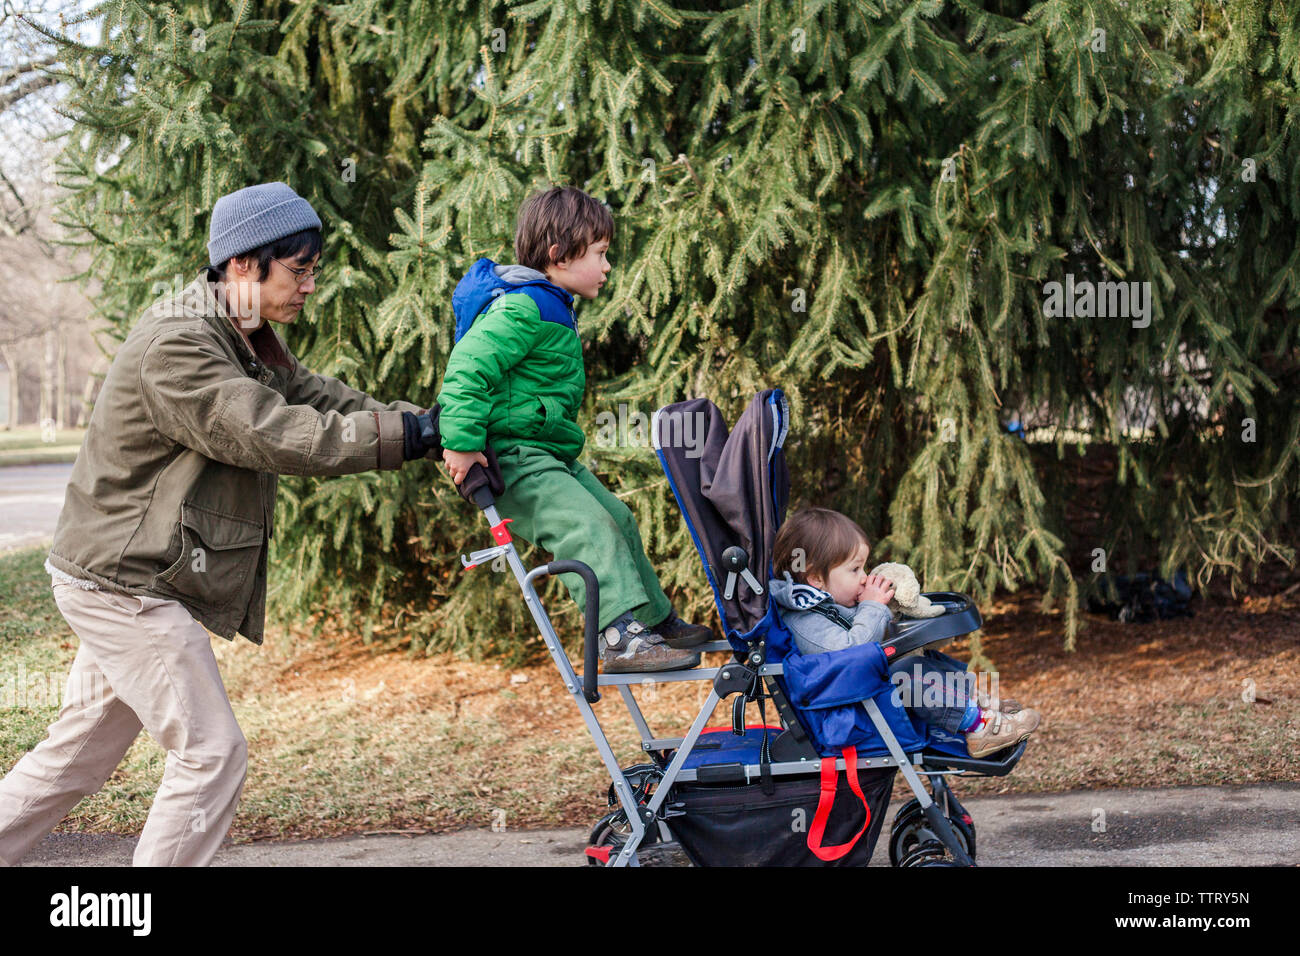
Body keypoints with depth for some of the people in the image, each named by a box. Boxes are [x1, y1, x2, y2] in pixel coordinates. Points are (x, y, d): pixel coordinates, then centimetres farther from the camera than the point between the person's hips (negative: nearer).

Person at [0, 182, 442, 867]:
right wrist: (413, 433, -31)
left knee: (84, 747, 18)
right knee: (212, 753, -7)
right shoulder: (174, 347, -23)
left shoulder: (249, 343, 11)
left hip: (124, 580, 10)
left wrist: (435, 423, -10)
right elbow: (276, 436, -30)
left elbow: (324, 401, 6)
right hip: (122, 583, -10)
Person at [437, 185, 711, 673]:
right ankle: (621, 637, -30)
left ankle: (657, 620, 28)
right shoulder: (518, 310, -18)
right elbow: (467, 368, -28)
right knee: (587, 526, -24)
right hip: (512, 459, -11)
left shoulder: (553, 308, 17)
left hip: (552, 456, 11)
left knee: (617, 519, 15)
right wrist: (462, 443, -33)